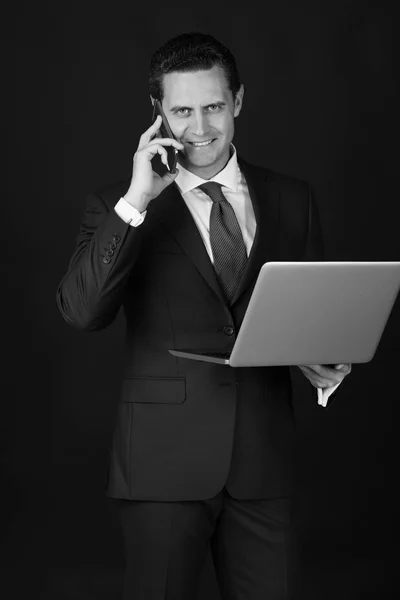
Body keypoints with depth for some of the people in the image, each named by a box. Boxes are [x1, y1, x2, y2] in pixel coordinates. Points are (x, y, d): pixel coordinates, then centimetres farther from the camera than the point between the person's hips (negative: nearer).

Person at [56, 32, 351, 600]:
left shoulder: (291, 198, 9)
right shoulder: (118, 205, 0)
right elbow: (81, 312, -14)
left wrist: (325, 363, -8)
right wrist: (135, 202, -20)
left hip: (264, 455, 2)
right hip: (165, 457, -2)